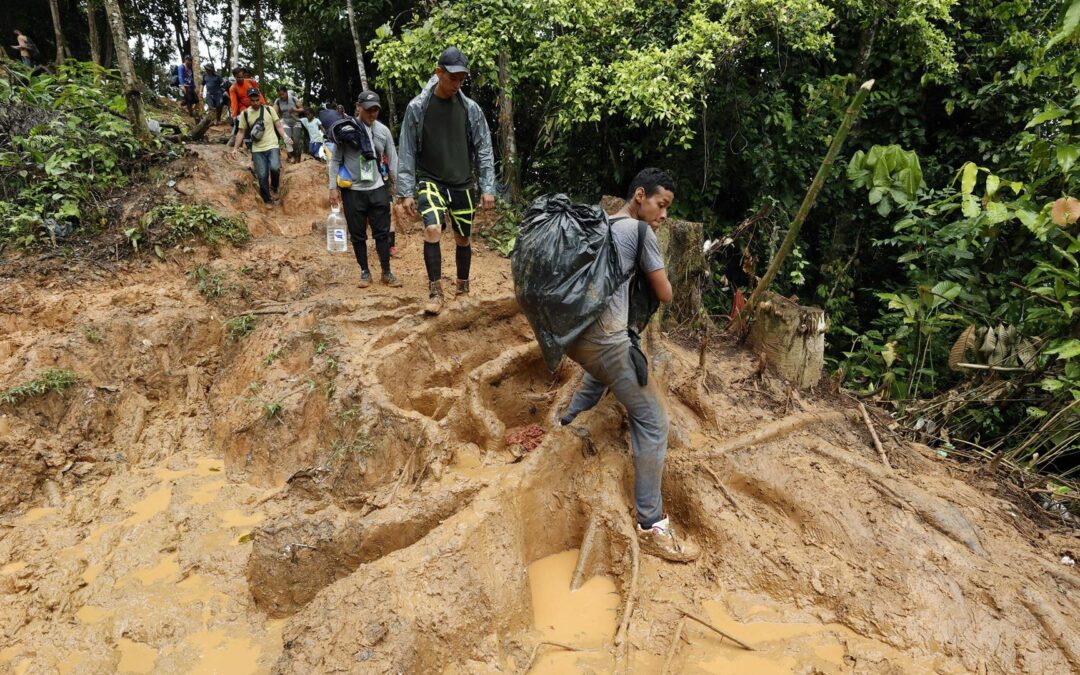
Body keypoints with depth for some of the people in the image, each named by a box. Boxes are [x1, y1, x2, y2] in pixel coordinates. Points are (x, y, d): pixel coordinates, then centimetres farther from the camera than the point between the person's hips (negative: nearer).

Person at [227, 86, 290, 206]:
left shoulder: (269, 109, 2)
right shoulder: (245, 114, 4)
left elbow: (278, 126, 2)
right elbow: (241, 132, 8)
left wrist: (285, 137, -17)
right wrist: (235, 148, 1)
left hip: (272, 146, -1)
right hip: (257, 150, 1)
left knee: (275, 168, -27)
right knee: (262, 176, -2)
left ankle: (274, 188, 2)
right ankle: (267, 200, 17)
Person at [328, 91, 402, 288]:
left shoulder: (383, 130, 3)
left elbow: (393, 159, 7)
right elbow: (335, 160, 0)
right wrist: (333, 187, -4)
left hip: (378, 190, 2)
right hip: (353, 191, -2)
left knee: (382, 232, 5)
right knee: (358, 235, 7)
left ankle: (386, 272, 15)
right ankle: (364, 272, 21)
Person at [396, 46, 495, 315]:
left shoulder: (471, 108, 0)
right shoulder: (417, 107, -5)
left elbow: (484, 150, 2)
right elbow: (407, 152, -3)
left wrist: (488, 187, -5)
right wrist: (406, 191, -8)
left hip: (462, 184, 3)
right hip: (430, 181, -2)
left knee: (463, 239, 10)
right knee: (432, 230, -24)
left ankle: (463, 288, 31)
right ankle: (435, 292, -11)